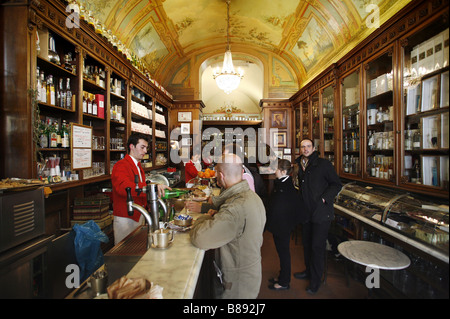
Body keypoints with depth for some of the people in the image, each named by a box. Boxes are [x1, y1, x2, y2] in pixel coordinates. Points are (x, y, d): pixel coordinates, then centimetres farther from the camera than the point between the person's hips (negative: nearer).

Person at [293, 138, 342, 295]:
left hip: (321, 213, -6)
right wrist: (299, 198, 10)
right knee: (306, 243, 18)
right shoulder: (300, 166, 10)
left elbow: (337, 185, -7)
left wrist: (324, 198, -17)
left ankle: (316, 280, 19)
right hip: (305, 212, 6)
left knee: (317, 246, 1)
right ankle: (308, 271, 38)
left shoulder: (324, 164, -9)